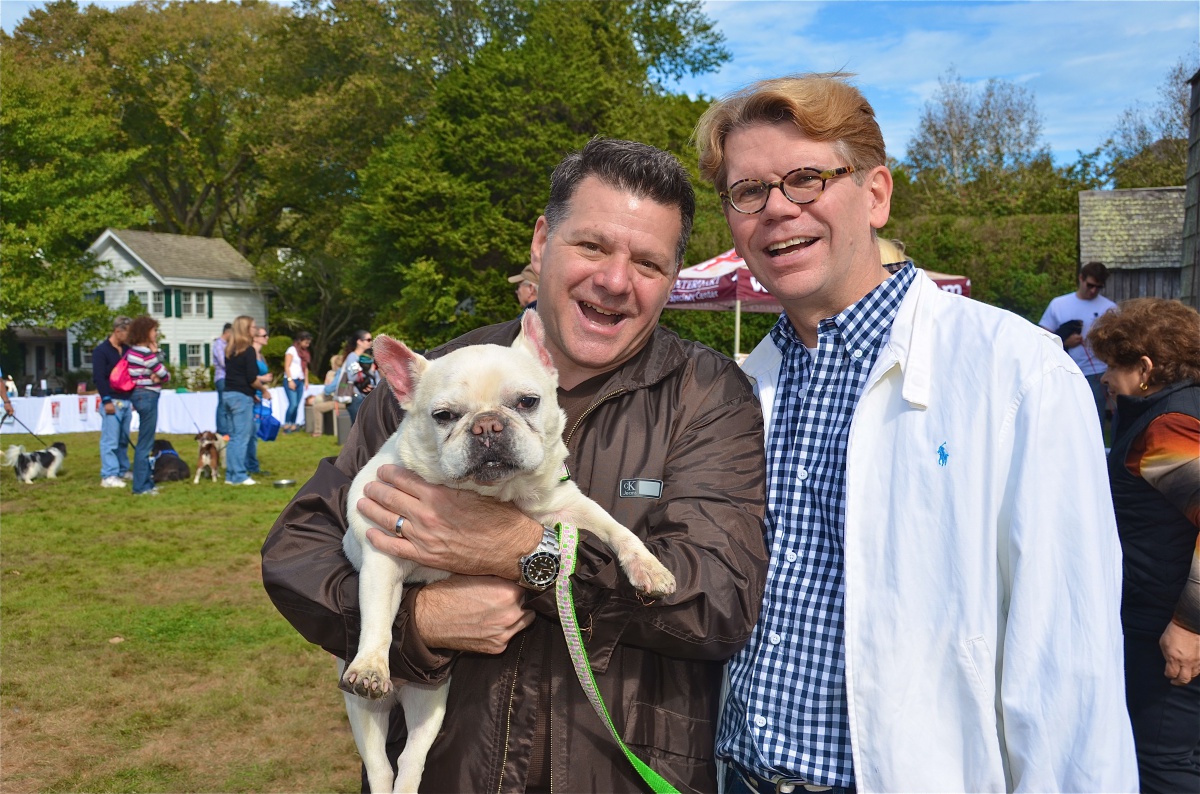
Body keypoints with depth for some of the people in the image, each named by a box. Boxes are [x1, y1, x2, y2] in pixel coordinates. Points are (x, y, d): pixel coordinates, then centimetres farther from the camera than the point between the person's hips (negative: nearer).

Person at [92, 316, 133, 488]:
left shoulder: (127, 350, 14)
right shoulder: (101, 351, -6)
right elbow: (98, 378, -11)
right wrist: (106, 401, -15)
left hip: (126, 401, 7)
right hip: (112, 401, -6)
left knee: (123, 440, 11)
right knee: (110, 440, -6)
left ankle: (123, 471, 20)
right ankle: (108, 476, -4)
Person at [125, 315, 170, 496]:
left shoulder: (132, 350, 11)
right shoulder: (146, 353, -16)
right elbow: (165, 375, -10)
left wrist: (155, 376, -5)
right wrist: (155, 353, -4)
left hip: (139, 395, 10)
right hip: (147, 397, -10)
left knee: (146, 443, 17)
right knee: (145, 444, -3)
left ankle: (146, 481, 25)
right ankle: (141, 487, 2)